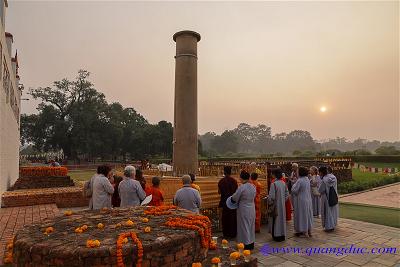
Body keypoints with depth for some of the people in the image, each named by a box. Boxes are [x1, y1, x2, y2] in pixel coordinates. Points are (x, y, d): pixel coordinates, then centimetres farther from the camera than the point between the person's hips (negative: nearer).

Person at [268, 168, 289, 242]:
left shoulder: (273, 184, -21)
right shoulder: (283, 183, 0)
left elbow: (271, 196, -21)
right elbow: (287, 194, 7)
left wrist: (268, 199, -1)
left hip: (275, 205, -6)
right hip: (282, 205, 6)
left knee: (276, 220, 6)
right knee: (282, 218, 16)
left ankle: (277, 236, 15)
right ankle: (282, 235, 26)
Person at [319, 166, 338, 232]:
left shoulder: (324, 180, -24)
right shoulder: (333, 177, -2)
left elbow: (320, 190, -18)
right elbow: (335, 186, 9)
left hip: (326, 198, -7)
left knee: (327, 212, 5)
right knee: (333, 210, 20)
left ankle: (328, 227, 13)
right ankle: (333, 225, 33)